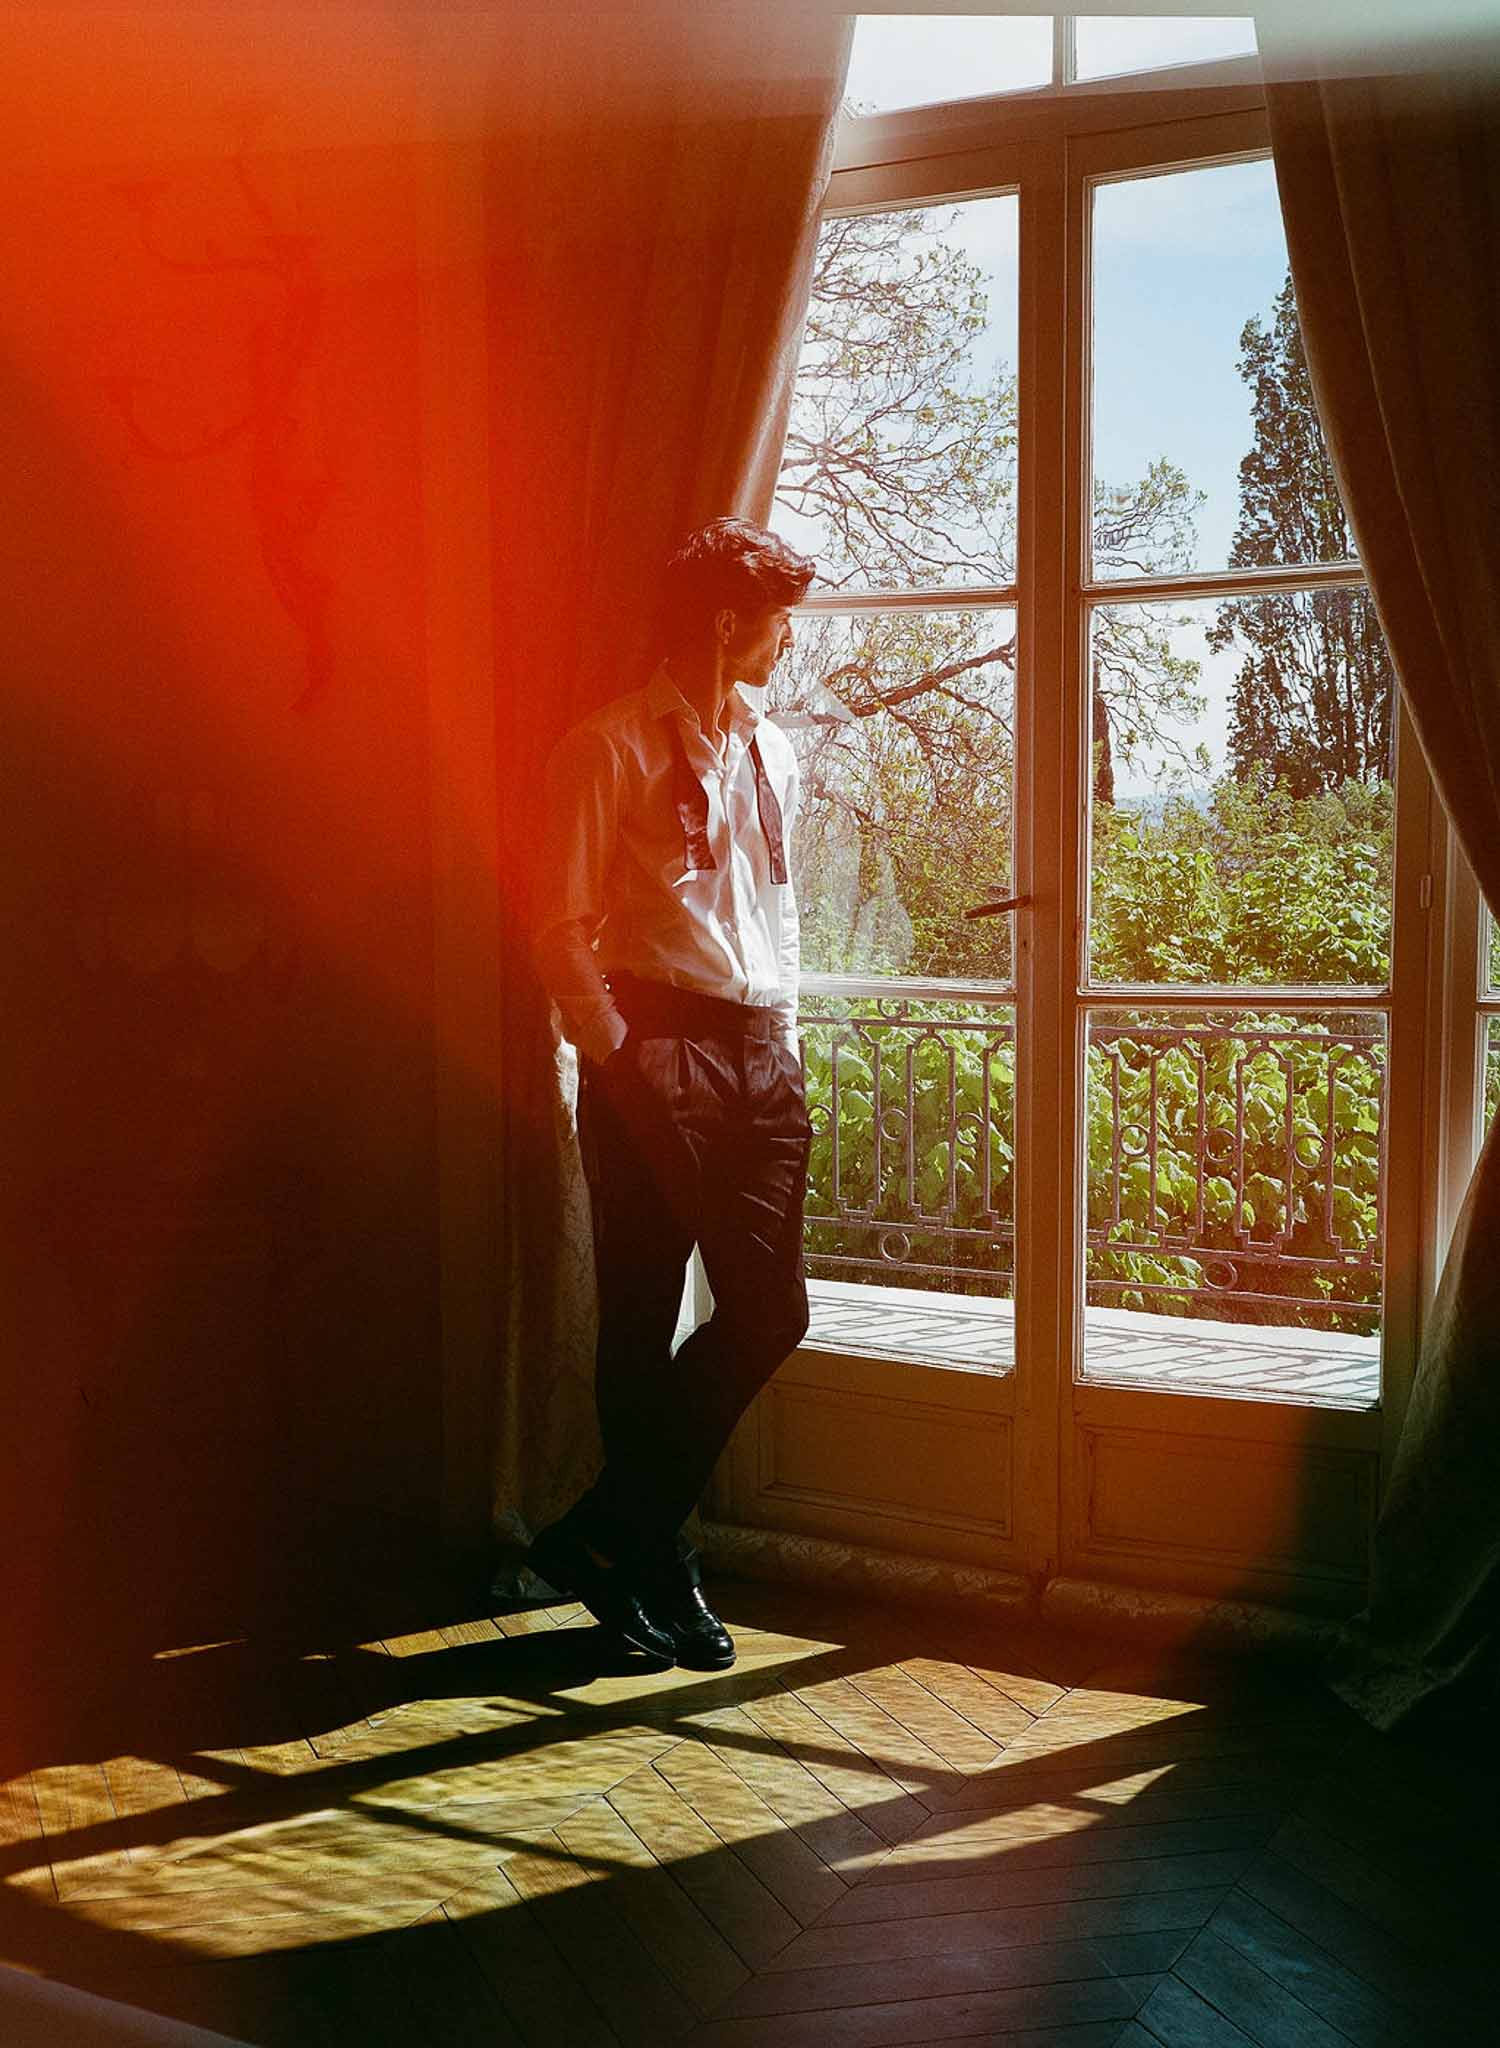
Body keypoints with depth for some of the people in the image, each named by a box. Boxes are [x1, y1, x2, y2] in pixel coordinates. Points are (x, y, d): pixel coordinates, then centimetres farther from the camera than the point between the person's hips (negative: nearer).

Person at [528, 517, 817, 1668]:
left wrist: (784, 1045, 15)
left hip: (762, 1055, 7)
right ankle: (657, 1569, 15)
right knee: (643, 1324, -1)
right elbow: (563, 929, -5)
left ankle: (611, 1537, 16)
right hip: (657, 1051, -6)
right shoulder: (610, 750, -2)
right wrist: (618, 1059, -12)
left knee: (771, 1313, 1)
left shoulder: (773, 754, 19)